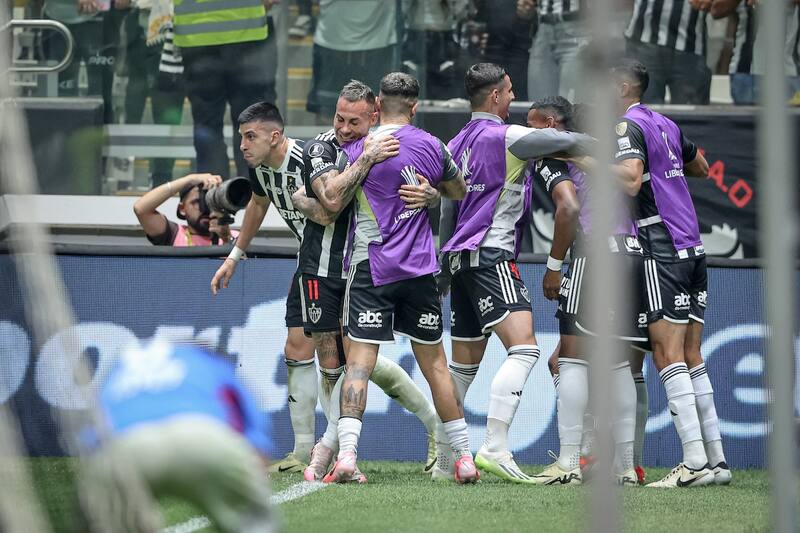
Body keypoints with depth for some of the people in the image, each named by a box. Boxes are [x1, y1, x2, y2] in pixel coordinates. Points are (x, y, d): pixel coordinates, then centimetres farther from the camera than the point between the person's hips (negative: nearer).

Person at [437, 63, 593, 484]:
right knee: (523, 348, -18)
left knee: (464, 362, 15)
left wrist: (444, 271, 30)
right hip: (491, 256, -9)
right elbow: (567, 141, -7)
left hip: (461, 259, 9)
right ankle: (495, 449, -30)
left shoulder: (457, 144, 17)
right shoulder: (505, 137, -8)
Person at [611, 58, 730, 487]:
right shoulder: (666, 125, 17)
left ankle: (694, 461, -17)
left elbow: (631, 181, -23)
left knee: (668, 356, -10)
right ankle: (717, 460, 8)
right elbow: (700, 167, 32)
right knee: (691, 358, 10)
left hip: (662, 251, -8)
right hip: (692, 248, 8)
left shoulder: (629, 126, -8)